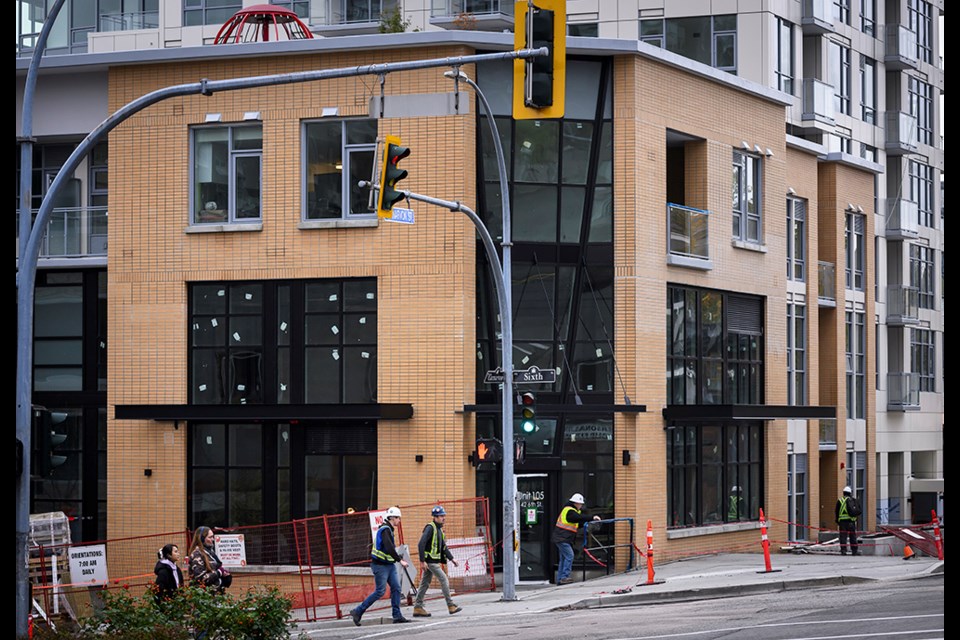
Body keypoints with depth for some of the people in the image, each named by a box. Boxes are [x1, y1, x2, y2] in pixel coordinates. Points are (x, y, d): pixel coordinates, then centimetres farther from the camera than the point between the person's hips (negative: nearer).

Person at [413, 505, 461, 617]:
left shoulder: (439, 529, 16)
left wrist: (451, 559, 16)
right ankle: (451, 606, -5)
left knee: (425, 583, 9)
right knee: (444, 580, -9)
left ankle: (417, 608, 11)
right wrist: (422, 561, -22)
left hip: (434, 561, 9)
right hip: (430, 561, -9)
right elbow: (421, 544, -20)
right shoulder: (430, 528, -13)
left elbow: (444, 547, 23)